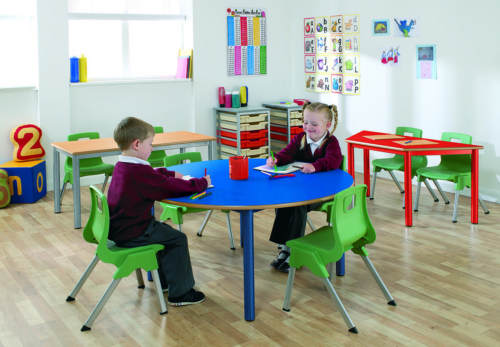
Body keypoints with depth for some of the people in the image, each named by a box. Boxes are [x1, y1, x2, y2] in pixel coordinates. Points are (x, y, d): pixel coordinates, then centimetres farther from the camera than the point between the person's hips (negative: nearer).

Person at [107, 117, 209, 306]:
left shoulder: (121, 166, 9)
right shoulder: (138, 171, -24)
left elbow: (153, 175, 26)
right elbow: (171, 188, -21)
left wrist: (172, 174, 15)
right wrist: (201, 182, -10)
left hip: (119, 227, 11)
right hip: (131, 233, -11)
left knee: (165, 232, 25)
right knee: (178, 239, -3)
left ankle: (166, 282, 36)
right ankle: (180, 293, 3)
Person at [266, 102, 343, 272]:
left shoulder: (331, 142, -4)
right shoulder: (299, 138, 13)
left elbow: (334, 160, -24)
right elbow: (288, 153, 0)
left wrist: (315, 166, -43)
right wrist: (276, 159, -24)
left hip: (321, 190, -5)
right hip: (298, 186, 5)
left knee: (298, 204, -30)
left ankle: (293, 250, -19)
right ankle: (284, 248, -13)